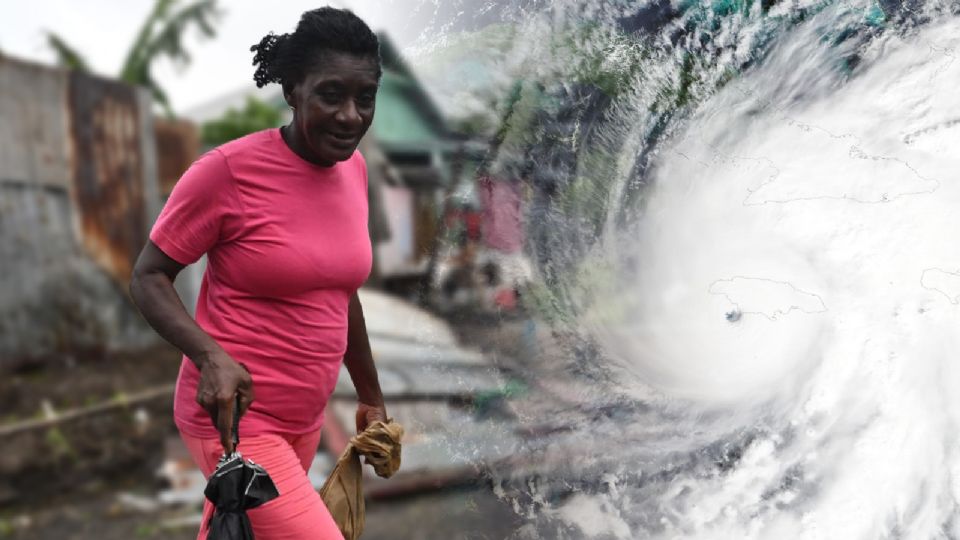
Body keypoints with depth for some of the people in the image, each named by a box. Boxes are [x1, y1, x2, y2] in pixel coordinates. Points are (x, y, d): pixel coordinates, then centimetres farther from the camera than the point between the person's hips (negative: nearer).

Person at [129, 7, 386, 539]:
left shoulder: (353, 168, 3)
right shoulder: (229, 170, -17)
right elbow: (147, 279, -10)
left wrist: (371, 397, 21)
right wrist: (211, 357, -27)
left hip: (304, 418, 7)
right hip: (235, 417, -7)